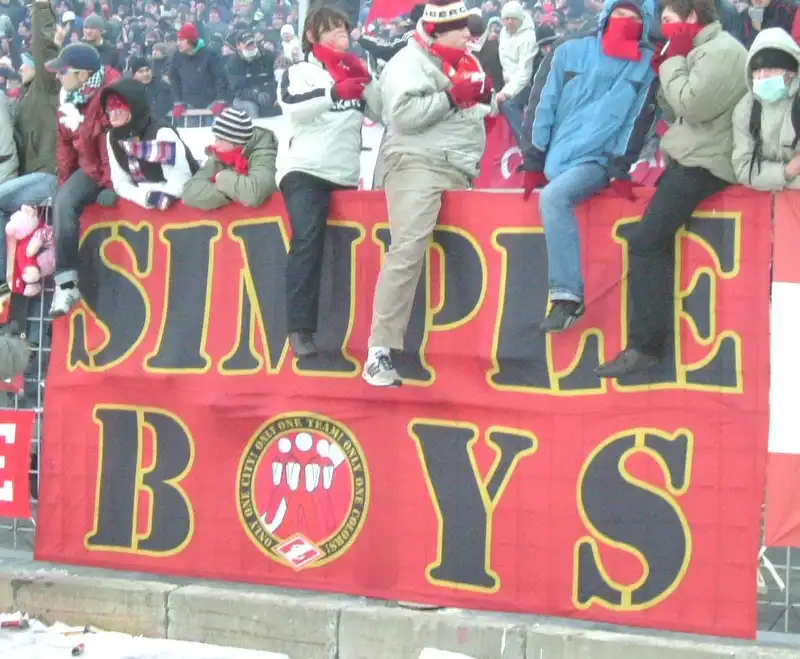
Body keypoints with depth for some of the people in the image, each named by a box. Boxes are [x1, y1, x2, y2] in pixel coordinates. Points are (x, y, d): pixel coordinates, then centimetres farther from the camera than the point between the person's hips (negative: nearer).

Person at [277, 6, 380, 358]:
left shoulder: (352, 71, 16)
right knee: (307, 241, -21)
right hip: (304, 170, -6)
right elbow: (292, 106, -20)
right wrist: (335, 92, -34)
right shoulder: (298, 71, 2)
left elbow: (383, 111, 5)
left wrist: (364, 79, -10)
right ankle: (300, 330, -24)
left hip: (345, 174, 6)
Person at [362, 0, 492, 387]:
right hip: (417, 164, -9)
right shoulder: (409, 63, -5)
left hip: (459, 172, 9)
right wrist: (454, 96, -15)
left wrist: (483, 94, 8)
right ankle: (380, 352, -26)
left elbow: (474, 111, 29)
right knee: (408, 251, -22)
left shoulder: (465, 64, 21)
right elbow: (404, 114, -19)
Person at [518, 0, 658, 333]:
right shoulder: (570, 53, 6)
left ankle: (567, 296, -31)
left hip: (598, 162, -6)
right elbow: (541, 105, 6)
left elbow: (639, 121, 0)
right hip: (555, 161, 6)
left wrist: (620, 170, -8)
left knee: (554, 196, -28)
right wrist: (533, 162, 2)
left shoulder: (647, 65, 3)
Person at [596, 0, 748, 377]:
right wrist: (665, 68, 3)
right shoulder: (704, 51, 17)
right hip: (690, 160, 11)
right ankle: (652, 340, 17)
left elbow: (691, 106, -25)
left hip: (703, 165, -11)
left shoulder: (721, 52, -15)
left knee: (644, 243, -16)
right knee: (657, 242, 13)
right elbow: (675, 112, 17)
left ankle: (646, 345, -17)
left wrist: (673, 59, -13)